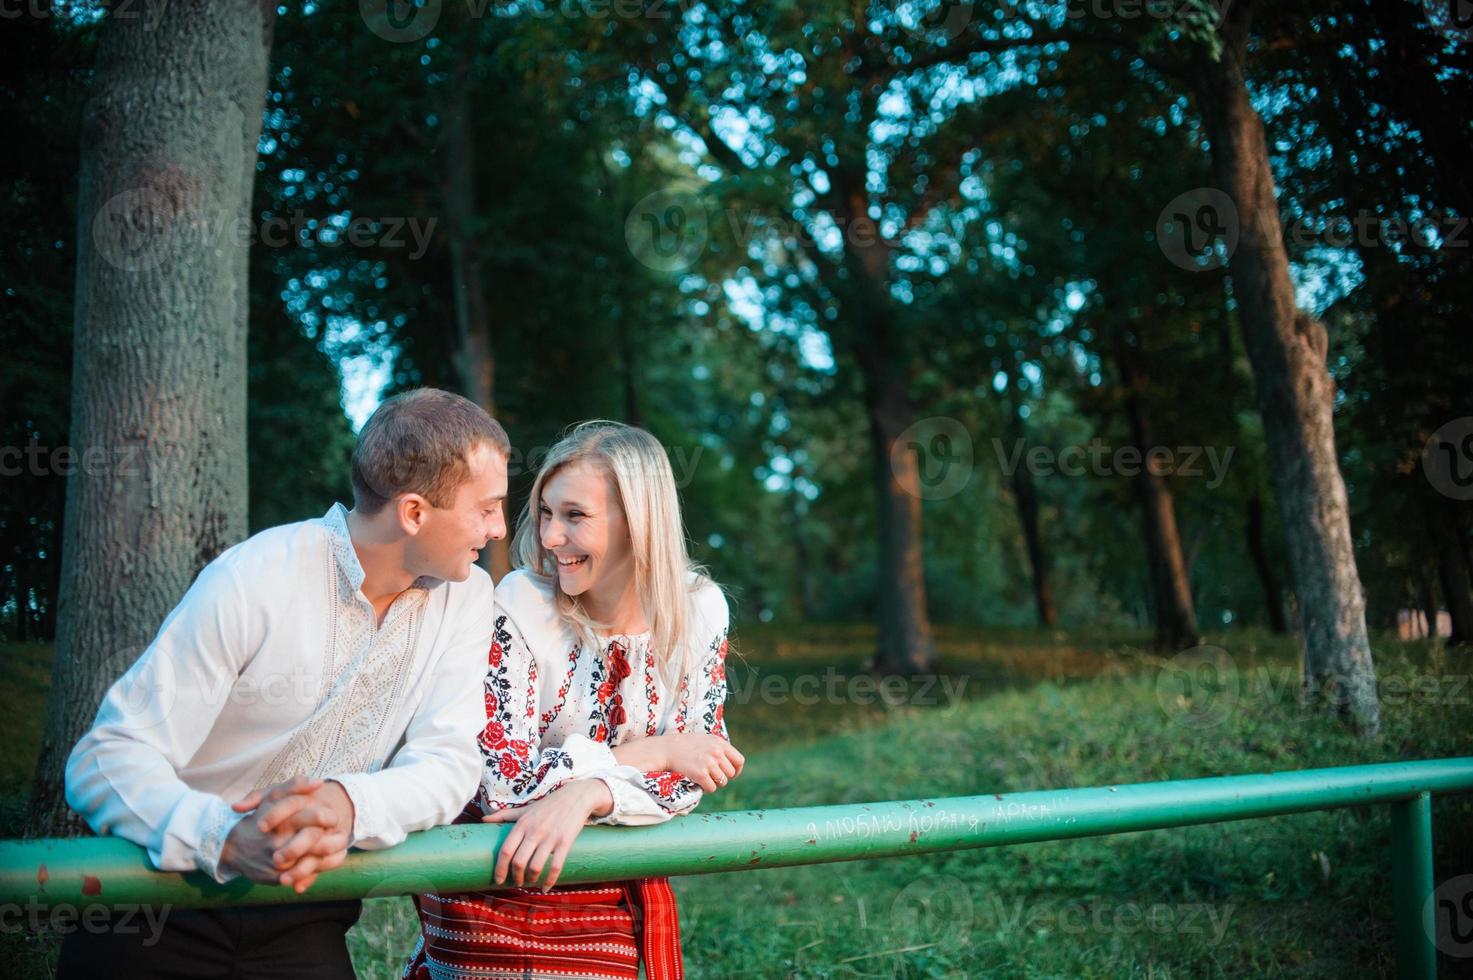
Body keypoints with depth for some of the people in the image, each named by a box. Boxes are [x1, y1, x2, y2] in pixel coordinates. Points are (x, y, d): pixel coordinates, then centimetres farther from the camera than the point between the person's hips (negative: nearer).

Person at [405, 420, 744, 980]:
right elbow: (497, 782, -23)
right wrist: (656, 750, -22)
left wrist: (586, 796, -27)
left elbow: (694, 774, -10)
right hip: (491, 887, -2)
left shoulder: (699, 609, -10)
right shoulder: (519, 607, -18)